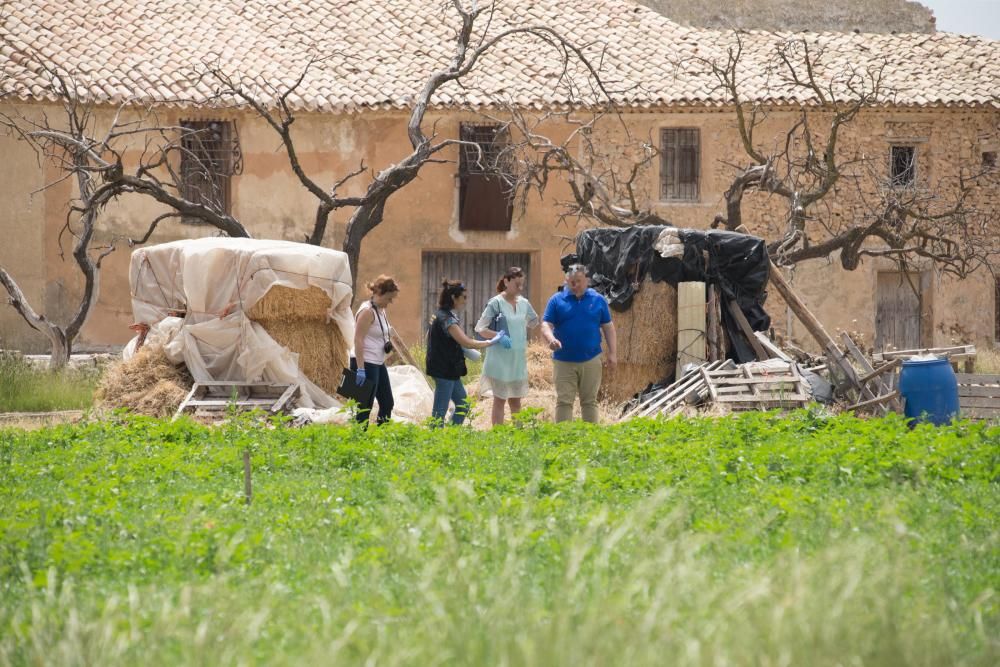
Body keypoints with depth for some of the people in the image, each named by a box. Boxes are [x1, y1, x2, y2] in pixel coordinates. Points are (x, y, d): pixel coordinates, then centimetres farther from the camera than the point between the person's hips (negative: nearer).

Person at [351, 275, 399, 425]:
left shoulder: (381, 310, 12)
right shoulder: (367, 311, -17)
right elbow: (358, 340, -22)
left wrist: (387, 345, 9)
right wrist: (360, 369, -26)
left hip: (378, 363, 10)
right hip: (366, 364, -10)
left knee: (387, 403, 13)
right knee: (366, 407, -6)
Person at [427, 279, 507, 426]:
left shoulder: (442, 315, 12)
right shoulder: (447, 319, -19)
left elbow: (429, 336, 24)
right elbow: (467, 343, -24)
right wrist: (491, 342, -15)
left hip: (450, 370, 10)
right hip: (445, 370, -10)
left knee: (463, 406, 15)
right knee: (440, 411, -5)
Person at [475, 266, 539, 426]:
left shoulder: (523, 303, 5)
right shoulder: (496, 303, -11)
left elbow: (533, 321, 24)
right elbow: (480, 329, -13)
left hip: (519, 358, 5)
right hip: (500, 358, -5)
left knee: (516, 400, 12)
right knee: (500, 399, 0)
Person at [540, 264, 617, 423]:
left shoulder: (598, 300, 6)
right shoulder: (557, 300, 1)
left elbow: (608, 327, 9)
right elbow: (546, 325, -4)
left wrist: (612, 354, 3)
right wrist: (551, 339, -26)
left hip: (591, 361, 1)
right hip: (564, 361, -1)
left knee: (590, 401, 9)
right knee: (564, 401, -1)